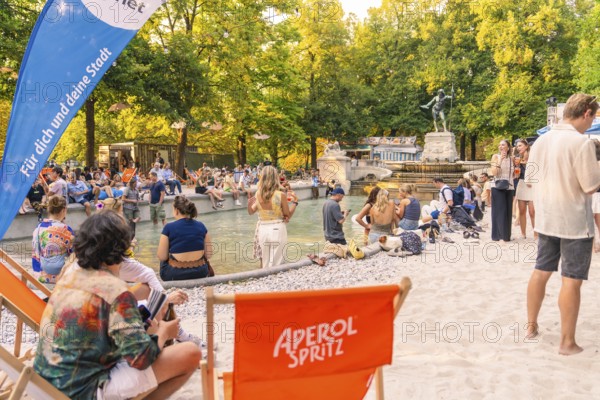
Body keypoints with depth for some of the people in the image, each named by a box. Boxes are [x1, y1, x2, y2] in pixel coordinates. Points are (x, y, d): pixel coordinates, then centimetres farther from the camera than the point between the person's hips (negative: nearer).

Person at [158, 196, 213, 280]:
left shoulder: (169, 227, -10)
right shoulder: (201, 226, 0)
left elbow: (162, 257, -7)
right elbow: (208, 254, 2)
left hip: (175, 275, -2)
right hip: (200, 273, 2)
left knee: (164, 260, 30)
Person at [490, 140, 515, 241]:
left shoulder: (511, 158, 11)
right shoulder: (495, 156, -1)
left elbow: (513, 174, 21)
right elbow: (494, 172, -13)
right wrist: (500, 160, -18)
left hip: (509, 187, 4)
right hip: (498, 187, -4)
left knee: (508, 212, 6)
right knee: (499, 211, -8)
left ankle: (506, 235, 14)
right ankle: (498, 235, -4)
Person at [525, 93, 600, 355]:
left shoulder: (541, 141, 3)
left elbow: (530, 180, 10)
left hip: (546, 220, 7)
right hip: (574, 221, -6)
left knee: (541, 272, 17)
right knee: (572, 281, 1)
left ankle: (531, 326, 28)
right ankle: (567, 342, 9)